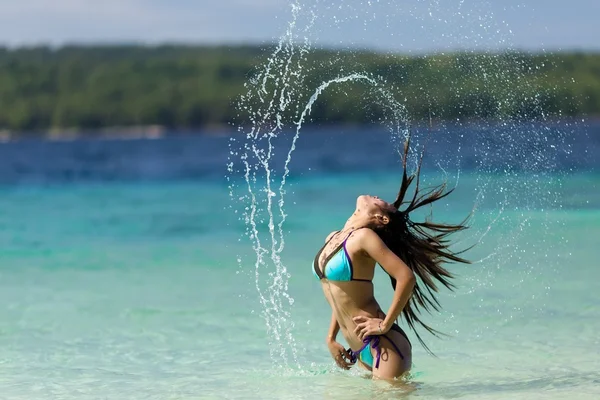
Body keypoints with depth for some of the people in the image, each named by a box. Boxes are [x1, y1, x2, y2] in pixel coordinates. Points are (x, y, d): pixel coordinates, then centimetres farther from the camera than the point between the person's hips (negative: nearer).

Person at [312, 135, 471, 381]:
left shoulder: (364, 237, -12)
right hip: (363, 353, 8)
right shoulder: (332, 239, 12)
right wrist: (331, 338, 18)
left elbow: (407, 277, -22)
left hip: (384, 347, -8)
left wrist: (385, 324, -17)